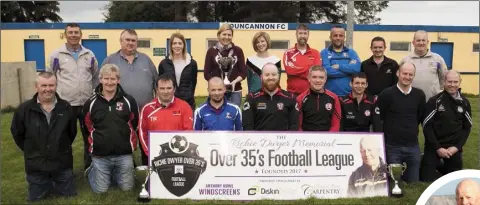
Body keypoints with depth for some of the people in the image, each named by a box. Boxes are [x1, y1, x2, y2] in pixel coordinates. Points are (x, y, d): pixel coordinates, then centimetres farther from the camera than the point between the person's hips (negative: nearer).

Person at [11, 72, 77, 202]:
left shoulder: (66, 108, -7)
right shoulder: (24, 109, -11)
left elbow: (72, 132, 8)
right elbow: (17, 133, 3)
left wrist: (62, 148, 9)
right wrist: (31, 151, 6)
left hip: (62, 163, 1)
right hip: (35, 165, 0)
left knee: (70, 195, 12)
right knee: (35, 199, 11)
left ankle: (55, 181, 41)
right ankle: (48, 183, 41)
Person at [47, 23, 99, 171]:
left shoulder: (89, 55, 6)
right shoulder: (56, 55, -2)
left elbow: (95, 77, 15)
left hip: (87, 104, 3)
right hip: (65, 104, -2)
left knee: (89, 137, 11)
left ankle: (90, 167, 26)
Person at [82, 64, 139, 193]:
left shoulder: (128, 100, -4)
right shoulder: (91, 103, -2)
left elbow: (135, 124, 7)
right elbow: (87, 127, 11)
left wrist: (129, 142, 8)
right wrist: (95, 143, 12)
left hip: (124, 154, 0)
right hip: (100, 155, 0)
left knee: (127, 188, 8)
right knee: (100, 190, 6)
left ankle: (113, 174, 37)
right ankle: (92, 171, 36)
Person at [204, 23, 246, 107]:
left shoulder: (238, 51, 7)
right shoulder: (211, 51, 4)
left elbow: (243, 72, 5)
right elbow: (206, 73, 2)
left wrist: (235, 81, -13)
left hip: (235, 91, 1)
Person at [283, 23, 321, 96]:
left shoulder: (315, 53, 8)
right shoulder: (288, 53, 3)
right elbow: (289, 70, -13)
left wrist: (296, 70, -14)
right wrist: (310, 71, -8)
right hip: (293, 93, -1)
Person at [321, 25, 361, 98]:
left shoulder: (351, 52, 10)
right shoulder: (324, 53, 3)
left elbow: (357, 67, -9)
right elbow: (327, 70, -14)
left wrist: (338, 66, -12)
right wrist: (348, 69, -9)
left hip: (348, 95, 2)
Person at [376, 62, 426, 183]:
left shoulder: (419, 95, 3)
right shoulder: (386, 94, -10)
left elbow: (420, 118, 16)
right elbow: (378, 119, -4)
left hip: (413, 146, 4)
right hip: (392, 147, -4)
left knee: (413, 183, 11)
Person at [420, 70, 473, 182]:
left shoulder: (464, 103, 3)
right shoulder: (434, 101, -10)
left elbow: (467, 127, 7)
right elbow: (427, 126, -10)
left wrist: (457, 146, -5)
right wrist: (438, 148, -13)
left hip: (454, 148, 4)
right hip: (434, 147, -3)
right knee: (427, 178, -4)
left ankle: (440, 168, 38)